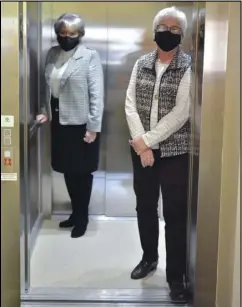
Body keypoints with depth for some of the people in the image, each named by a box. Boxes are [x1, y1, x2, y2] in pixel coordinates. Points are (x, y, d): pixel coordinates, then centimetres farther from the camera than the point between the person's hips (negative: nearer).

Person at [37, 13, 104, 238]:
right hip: (59, 121, 6)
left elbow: (96, 94, -12)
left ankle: (82, 216, 21)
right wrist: (45, 111, 4)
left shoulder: (90, 56, -9)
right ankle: (75, 212, 31)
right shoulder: (52, 54, 8)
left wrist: (93, 126, -16)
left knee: (82, 171, 6)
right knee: (67, 170, 14)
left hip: (80, 123, -5)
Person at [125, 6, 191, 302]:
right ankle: (149, 257, 37)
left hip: (175, 151, -4)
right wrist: (141, 144, -12)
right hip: (141, 149, 4)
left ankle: (175, 276, 14)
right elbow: (130, 103, -1)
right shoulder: (141, 63, 6)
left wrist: (147, 139, -16)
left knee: (175, 214, 1)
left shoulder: (189, 67, -7)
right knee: (144, 207, 16)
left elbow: (181, 113, -15)